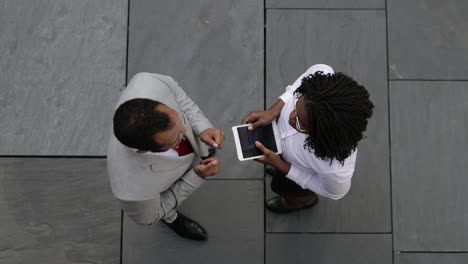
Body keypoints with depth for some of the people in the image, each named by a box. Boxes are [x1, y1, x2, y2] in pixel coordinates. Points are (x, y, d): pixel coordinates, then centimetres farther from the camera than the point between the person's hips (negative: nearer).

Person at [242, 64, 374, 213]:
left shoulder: (333, 168, -50)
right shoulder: (322, 75, -43)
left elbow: (334, 191, -23)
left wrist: (280, 166, -26)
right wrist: (273, 111, -24)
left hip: (303, 174, -3)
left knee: (283, 186, 32)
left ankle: (304, 200, 68)